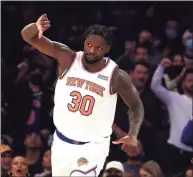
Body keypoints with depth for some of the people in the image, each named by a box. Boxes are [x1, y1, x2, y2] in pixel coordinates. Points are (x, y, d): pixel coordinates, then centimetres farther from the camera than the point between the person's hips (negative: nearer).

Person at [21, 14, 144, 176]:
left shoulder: (116, 76, -15)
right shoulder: (68, 58, -12)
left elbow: (136, 105, -2)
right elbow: (28, 36, -18)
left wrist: (133, 135, -20)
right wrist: (37, 27, -43)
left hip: (93, 146, -4)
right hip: (62, 141, 4)